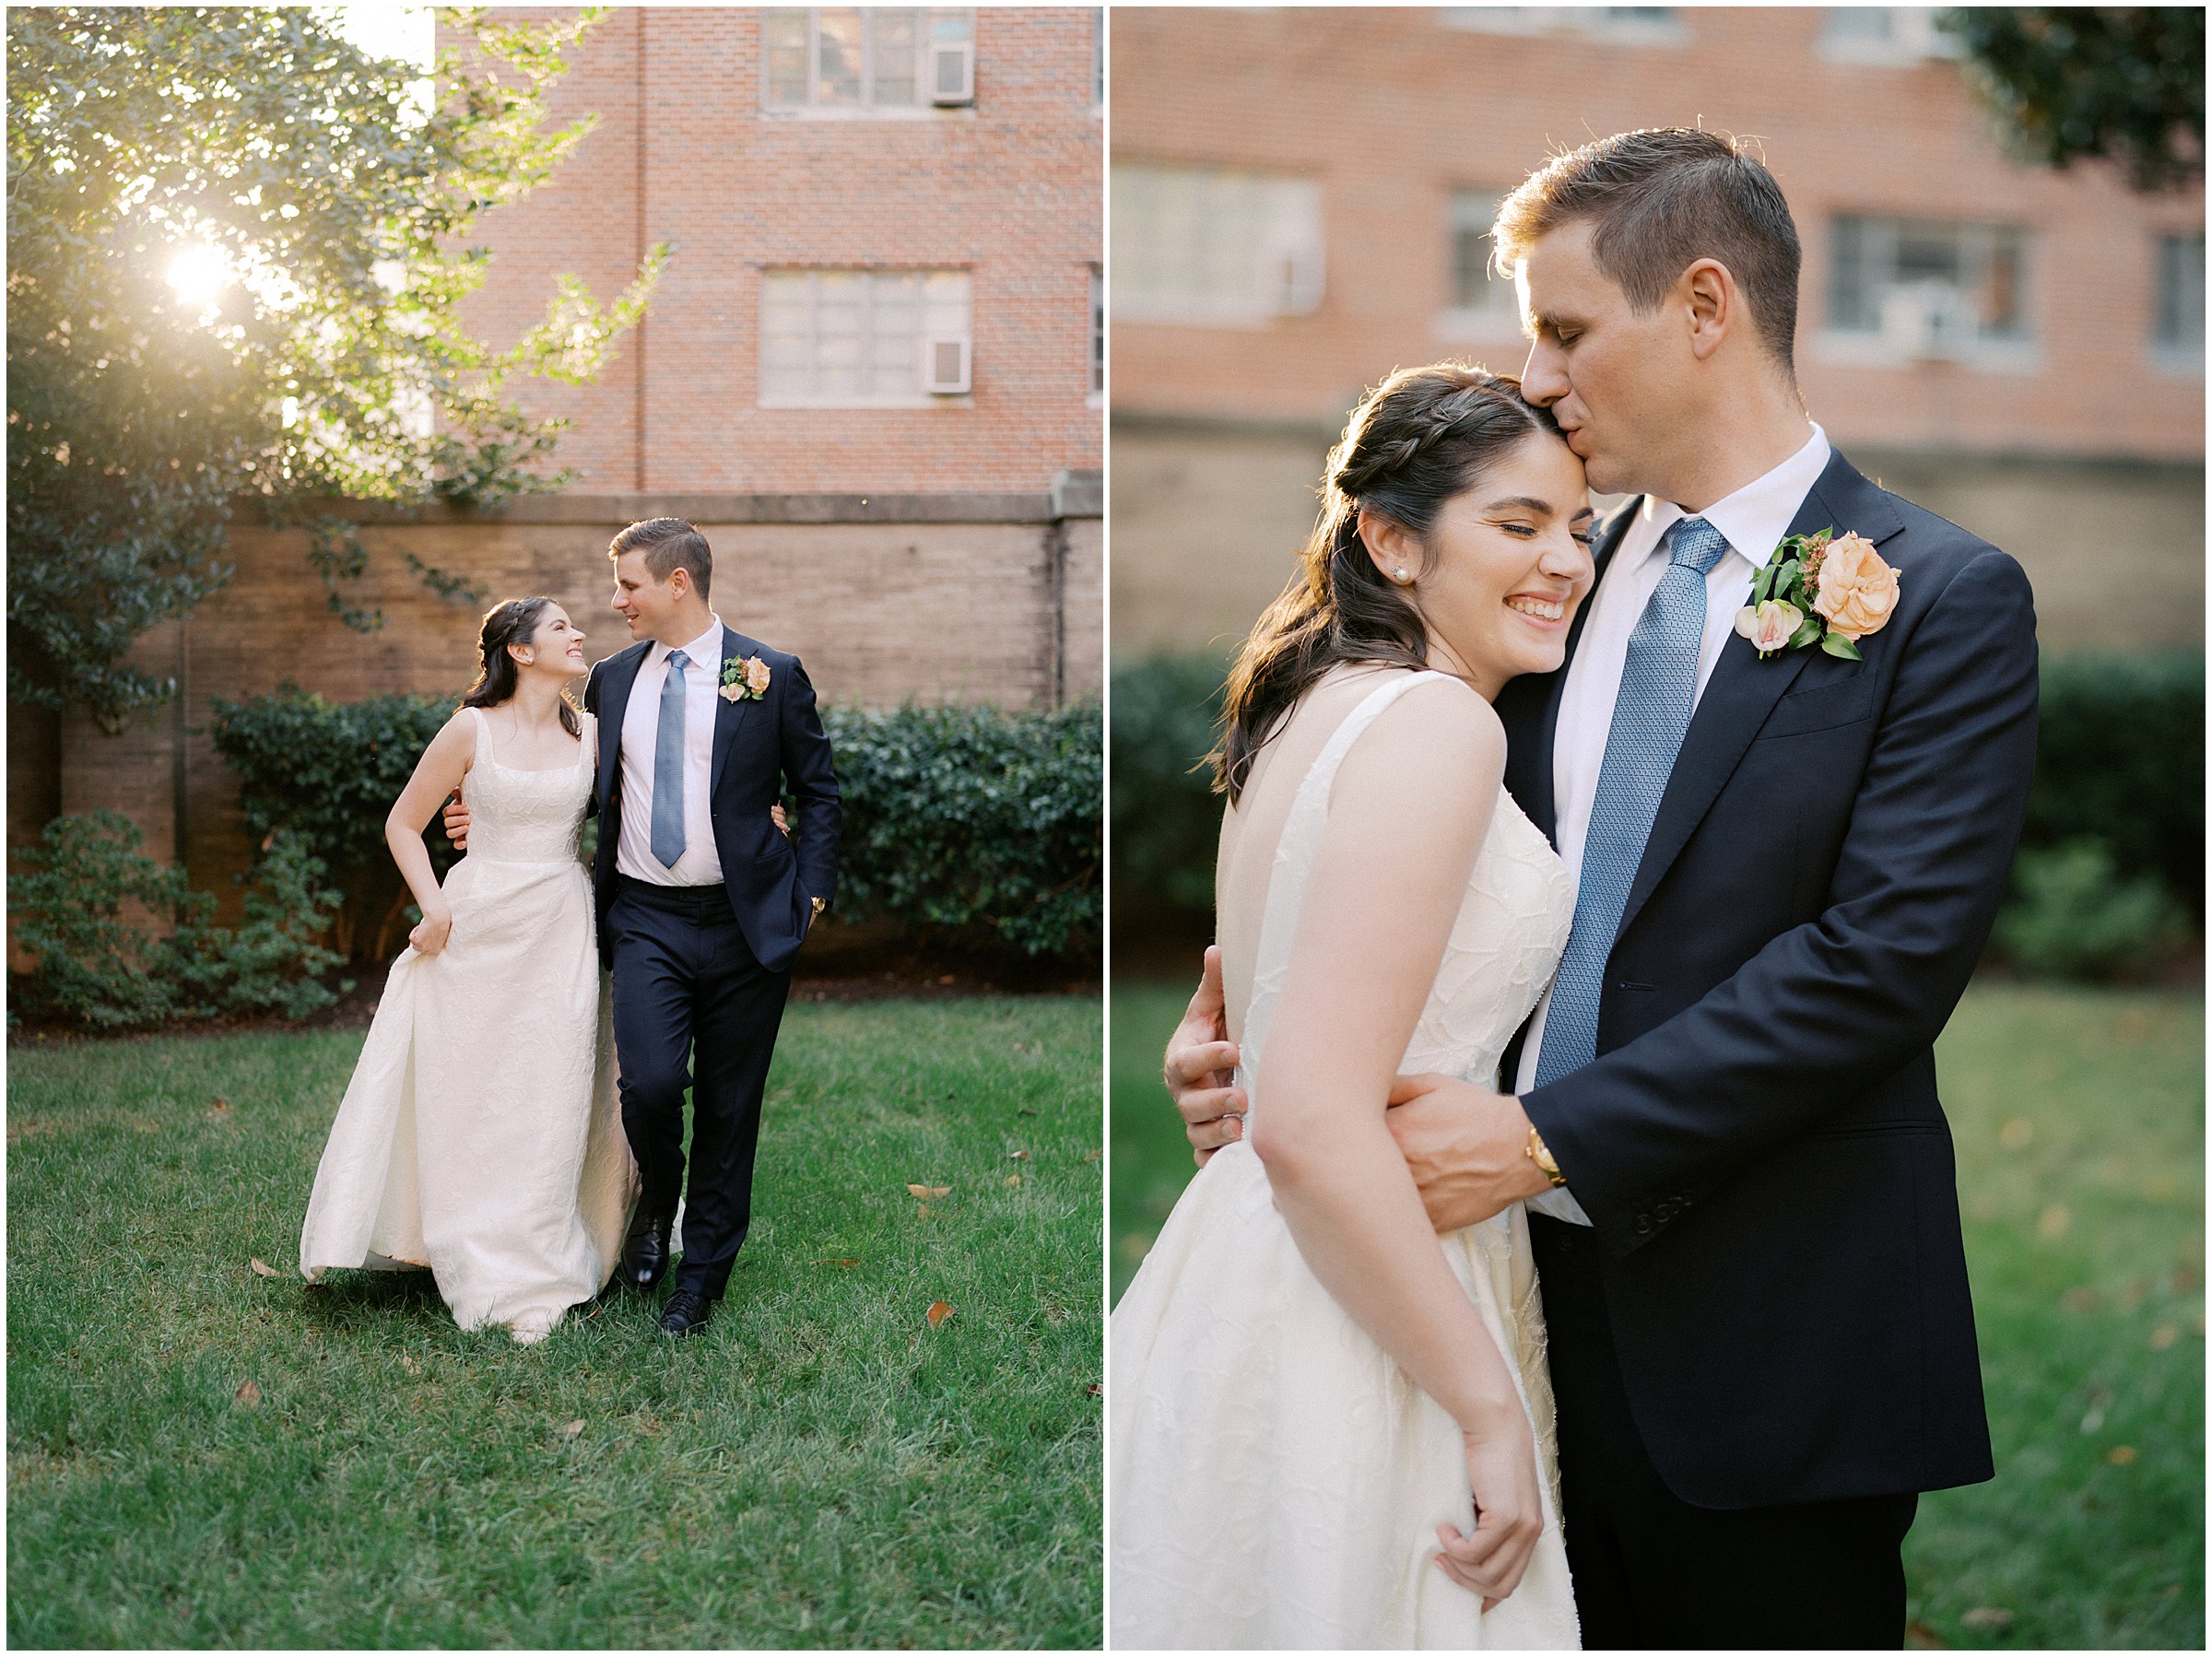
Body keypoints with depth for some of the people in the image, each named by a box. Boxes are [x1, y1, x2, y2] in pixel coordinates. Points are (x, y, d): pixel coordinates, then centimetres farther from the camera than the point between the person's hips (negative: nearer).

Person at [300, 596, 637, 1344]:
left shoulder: (591, 734, 5)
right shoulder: (471, 731, -4)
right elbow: (403, 823, 4)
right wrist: (436, 908, -7)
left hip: (562, 927, 2)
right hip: (479, 929, -2)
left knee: (548, 1102, 0)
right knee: (464, 1098, 3)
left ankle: (532, 1282, 9)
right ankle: (476, 1266, 18)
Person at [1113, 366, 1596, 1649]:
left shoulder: (1319, 704, 12)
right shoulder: (1441, 723, -17)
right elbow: (1312, 1124, -25)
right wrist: (1493, 1408, -19)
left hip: (1256, 1276, 10)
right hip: (1348, 1346, -10)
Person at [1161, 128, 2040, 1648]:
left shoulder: (1944, 599, -7)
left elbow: (1886, 959, -17)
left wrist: (1546, 1136, -20)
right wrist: (1251, 1023, -7)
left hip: (1765, 1334, -5)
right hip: (1539, 1282, 5)